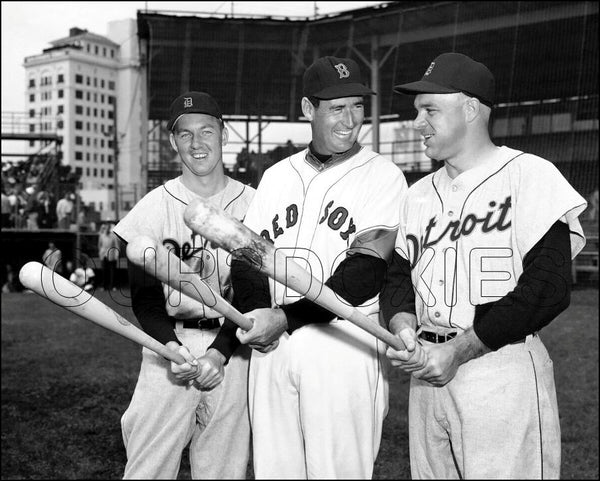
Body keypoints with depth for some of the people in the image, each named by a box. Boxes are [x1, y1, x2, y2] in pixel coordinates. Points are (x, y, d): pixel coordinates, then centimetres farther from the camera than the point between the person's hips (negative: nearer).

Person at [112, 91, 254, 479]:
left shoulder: (252, 204, 1)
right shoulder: (153, 207, 0)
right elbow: (144, 296, -1)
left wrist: (219, 351, -15)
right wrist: (172, 347, -19)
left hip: (232, 351, 1)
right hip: (169, 346, 0)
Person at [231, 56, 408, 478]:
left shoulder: (382, 175, -2)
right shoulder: (277, 175, 14)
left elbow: (367, 272, -13)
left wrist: (285, 318, -16)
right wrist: (256, 313, -10)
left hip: (344, 342, -4)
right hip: (271, 344, 5)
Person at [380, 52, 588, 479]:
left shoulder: (529, 175, -5)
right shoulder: (420, 193, 16)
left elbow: (548, 288, -13)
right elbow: (399, 275, 17)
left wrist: (456, 352, -14)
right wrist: (404, 327, -6)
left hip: (503, 374, -6)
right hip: (428, 373, 6)